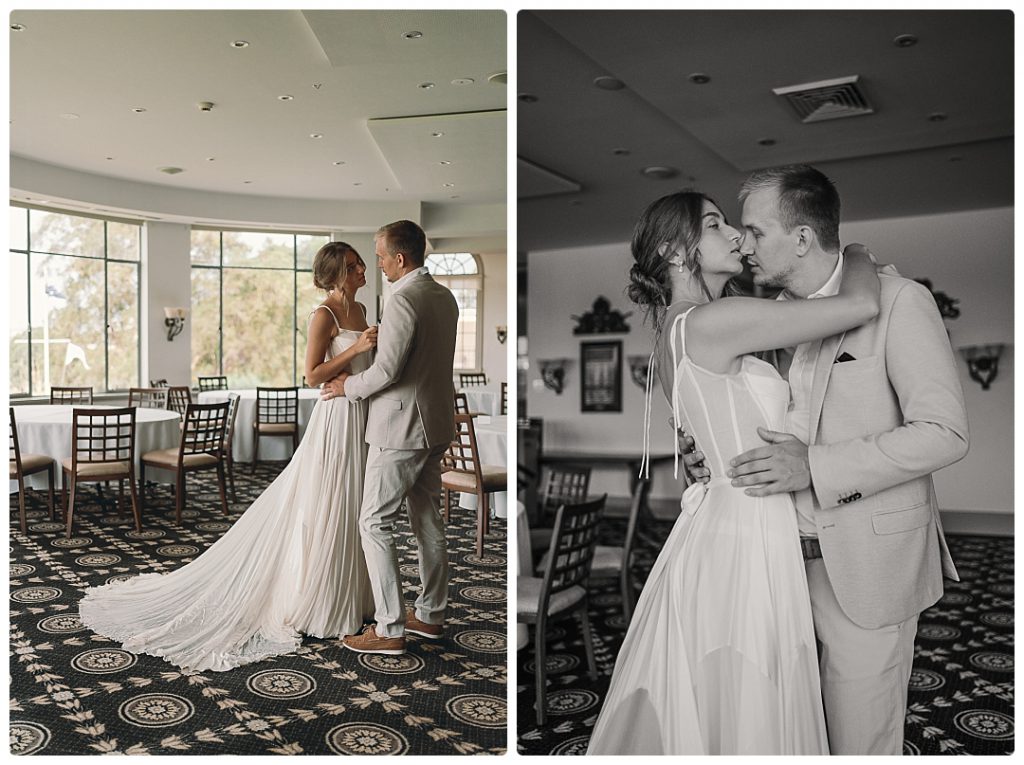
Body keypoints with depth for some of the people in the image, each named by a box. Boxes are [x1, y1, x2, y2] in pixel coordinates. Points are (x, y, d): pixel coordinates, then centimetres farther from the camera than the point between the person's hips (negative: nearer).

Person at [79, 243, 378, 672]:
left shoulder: (359, 310, 13)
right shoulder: (324, 315, -13)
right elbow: (312, 375, -16)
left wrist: (374, 347, 3)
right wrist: (356, 348, -22)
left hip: (362, 418, 8)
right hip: (337, 417, -8)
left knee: (352, 512, 15)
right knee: (324, 512, 1)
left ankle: (346, 597, 29)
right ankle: (313, 604, 14)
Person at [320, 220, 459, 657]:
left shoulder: (403, 300, -19)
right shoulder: (445, 297, 11)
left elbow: (386, 370, -22)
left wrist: (350, 385, -4)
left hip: (401, 427, -10)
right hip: (436, 425, 10)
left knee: (375, 523, -1)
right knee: (428, 520, 16)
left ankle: (389, 629, 3)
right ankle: (430, 614, 27)